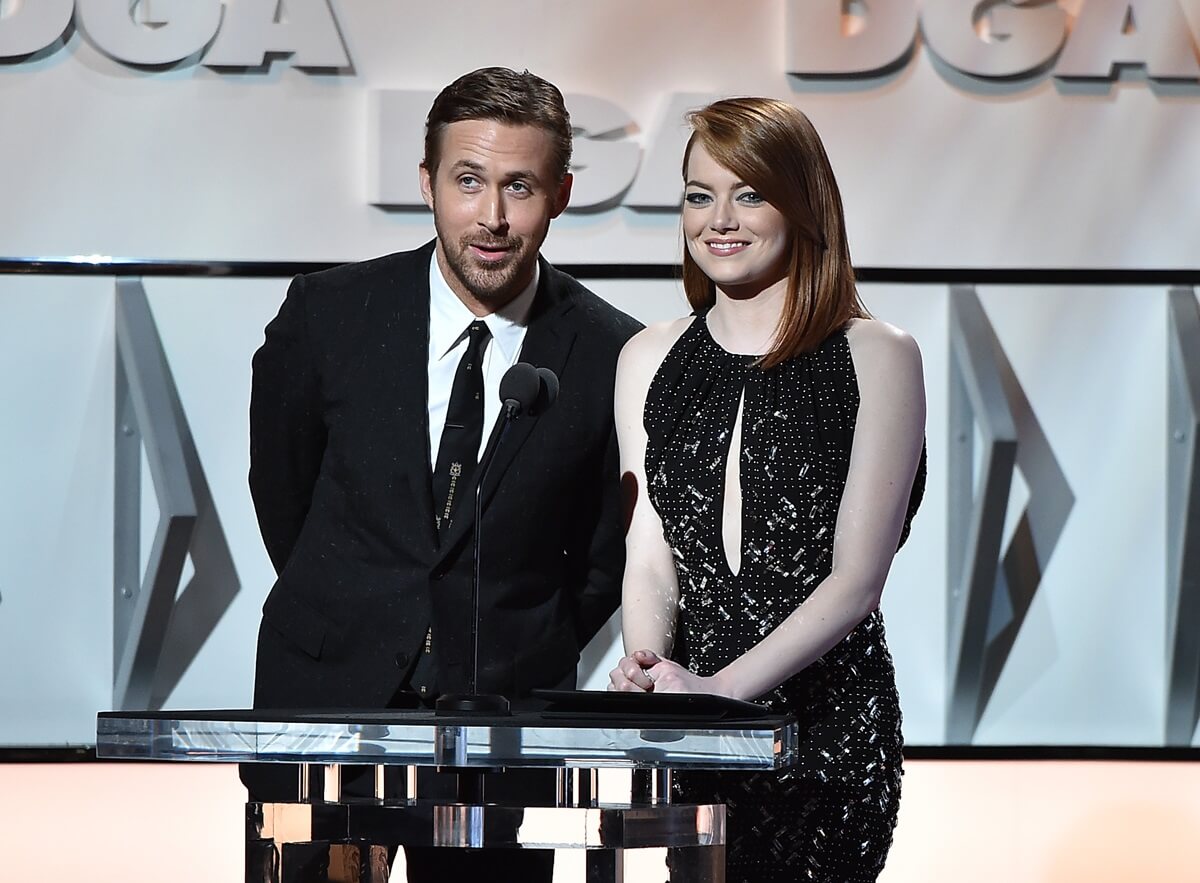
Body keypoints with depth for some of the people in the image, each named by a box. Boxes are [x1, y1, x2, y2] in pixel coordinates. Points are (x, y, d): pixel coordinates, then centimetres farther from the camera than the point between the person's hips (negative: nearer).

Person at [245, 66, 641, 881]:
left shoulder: (610, 355, -6)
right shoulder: (327, 316, -5)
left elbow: (611, 550, 7)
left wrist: (527, 665, 6)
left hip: (502, 708, 0)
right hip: (329, 694, 1)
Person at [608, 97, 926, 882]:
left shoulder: (875, 358, -1)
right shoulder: (649, 361, 11)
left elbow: (856, 577, -7)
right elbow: (650, 557, 6)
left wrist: (719, 687, -19)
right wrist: (647, 667, -16)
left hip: (830, 725, -2)